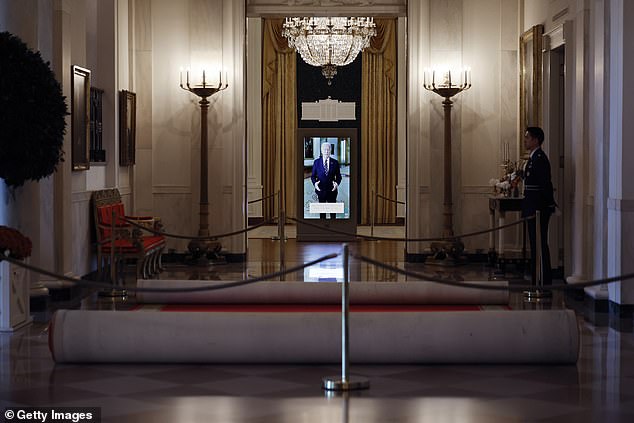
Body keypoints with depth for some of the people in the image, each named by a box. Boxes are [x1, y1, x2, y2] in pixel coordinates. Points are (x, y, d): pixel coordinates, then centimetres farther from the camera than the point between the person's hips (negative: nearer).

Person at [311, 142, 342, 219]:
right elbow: (313, 176, 5)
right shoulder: (316, 162, 2)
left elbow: (338, 176, 6)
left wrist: (337, 183, -15)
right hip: (321, 190, 0)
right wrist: (315, 183, -16)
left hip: (332, 190, 0)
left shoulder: (335, 162, 3)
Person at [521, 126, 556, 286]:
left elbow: (545, 185, -20)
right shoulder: (533, 158, 17)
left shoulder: (539, 159, -15)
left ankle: (544, 281, -5)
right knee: (536, 244, 13)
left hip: (539, 210, -10)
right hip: (534, 209, 10)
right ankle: (538, 280, 18)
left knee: (539, 244, -8)